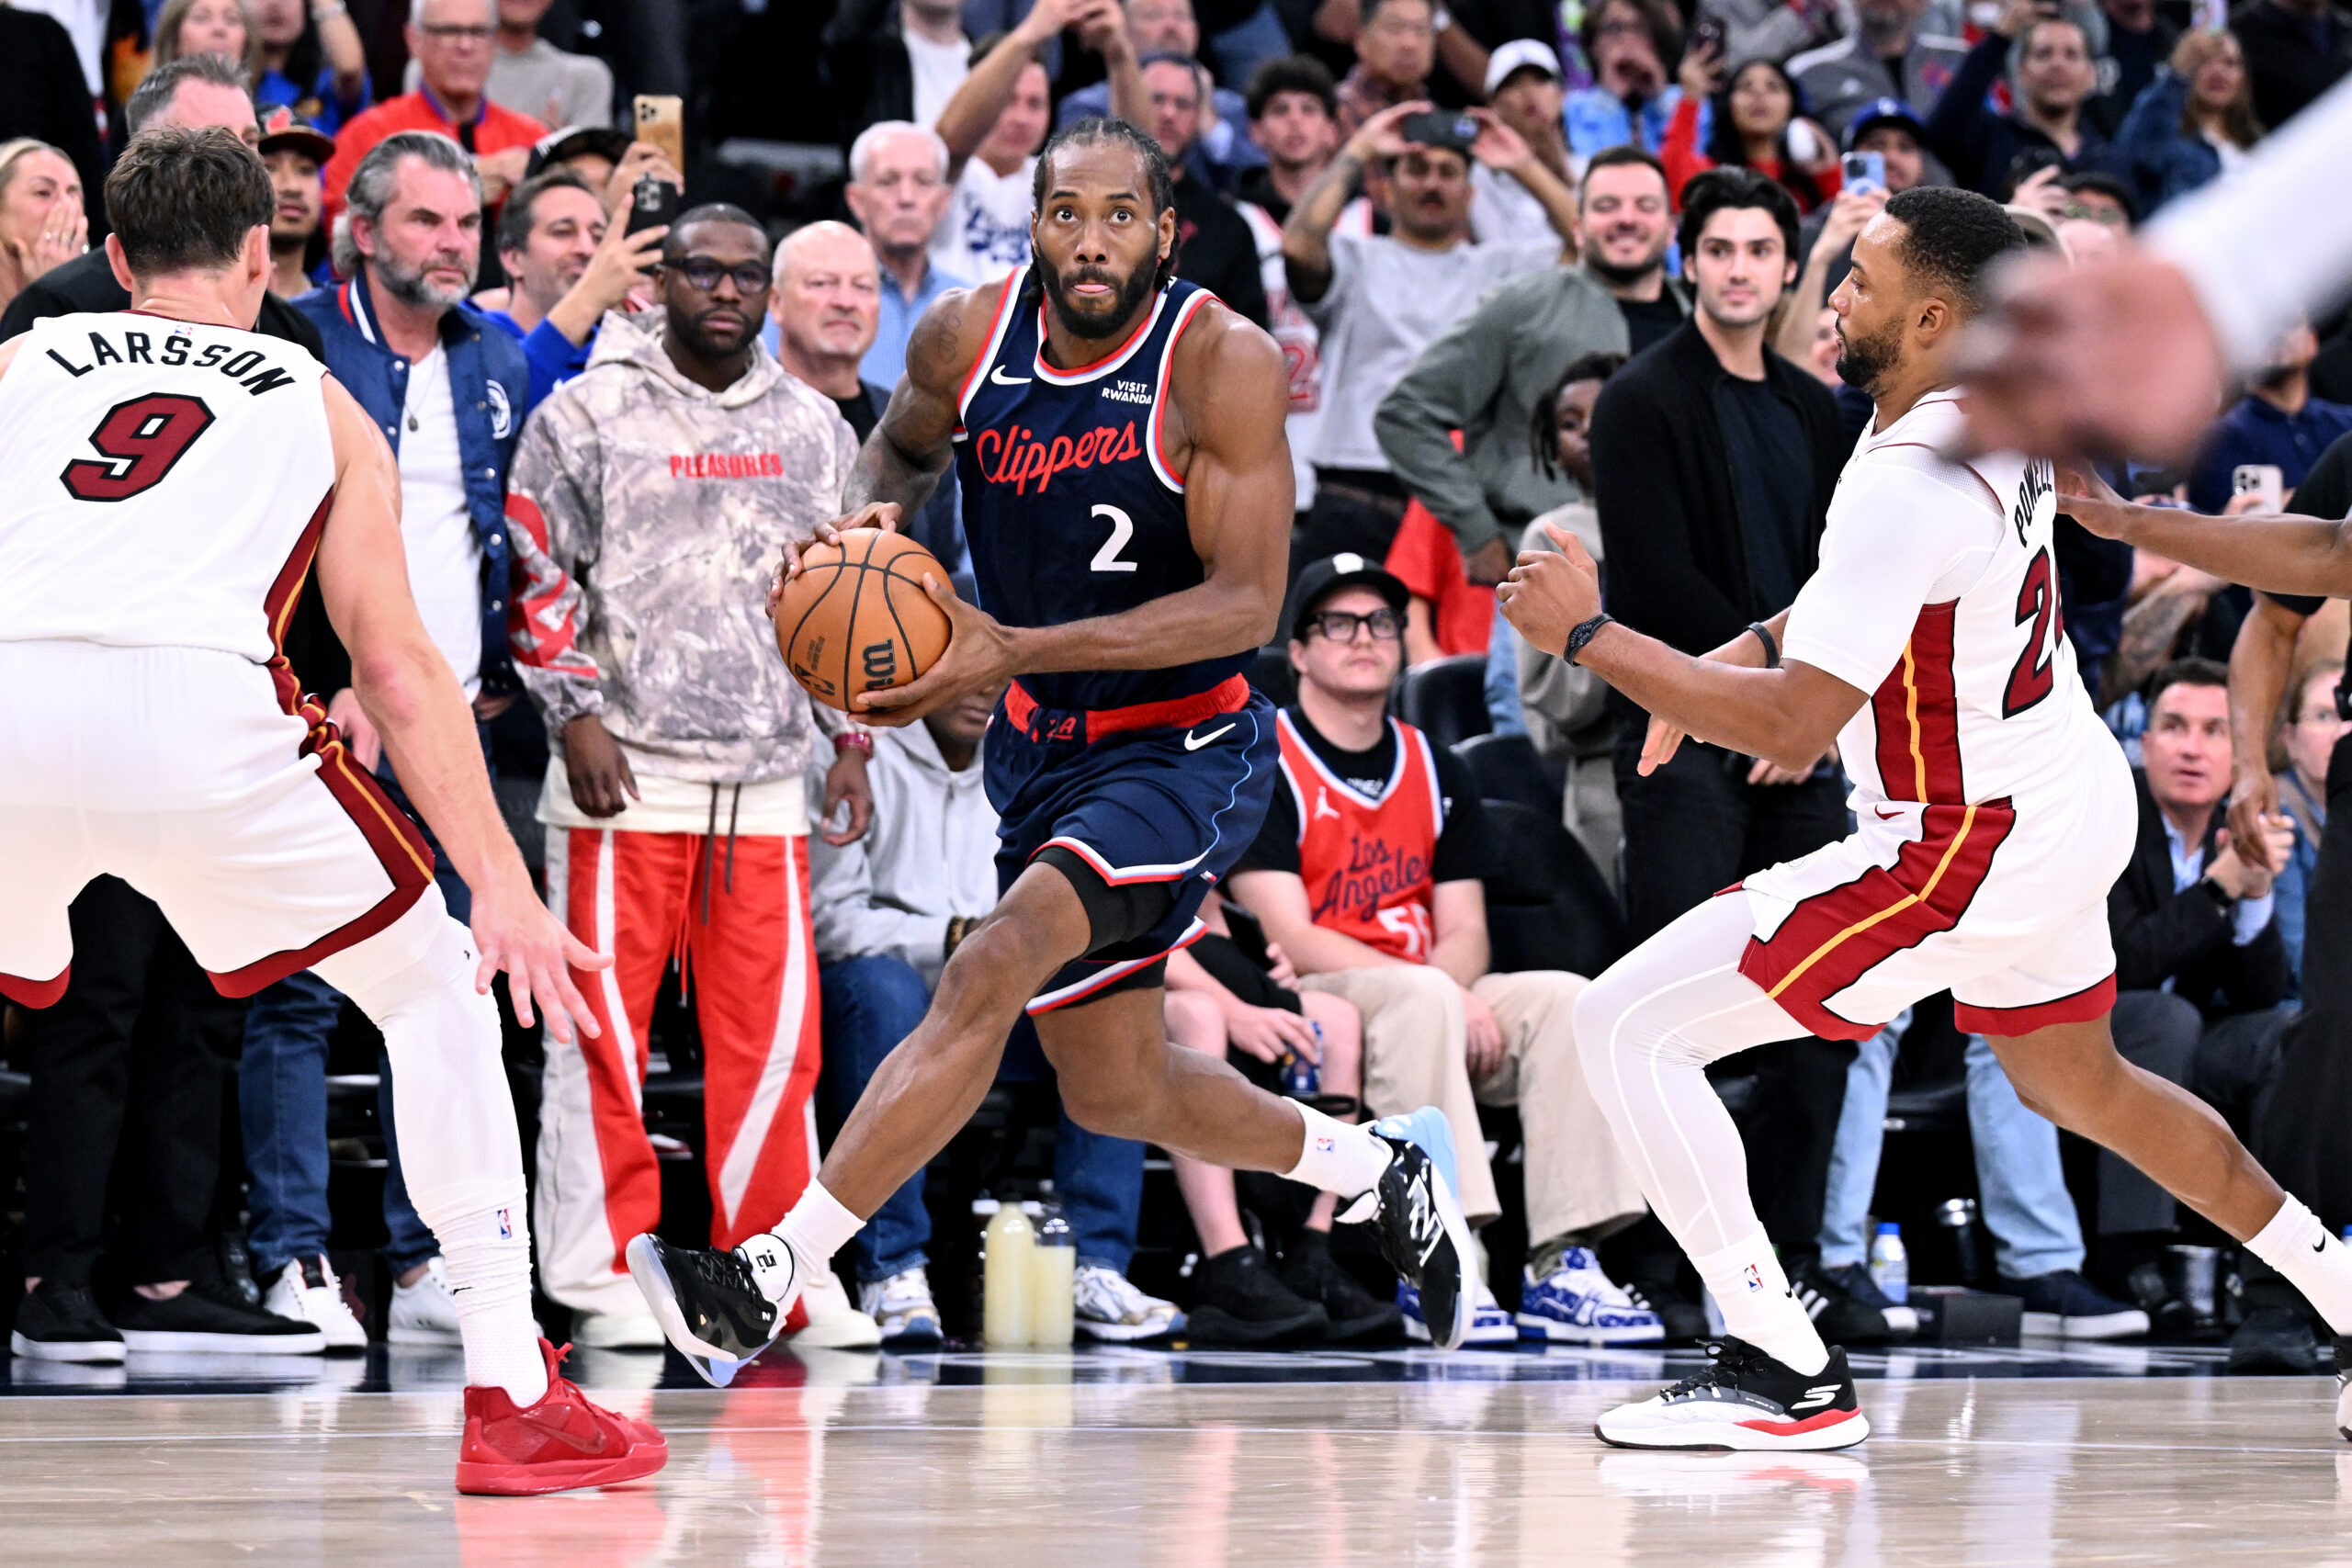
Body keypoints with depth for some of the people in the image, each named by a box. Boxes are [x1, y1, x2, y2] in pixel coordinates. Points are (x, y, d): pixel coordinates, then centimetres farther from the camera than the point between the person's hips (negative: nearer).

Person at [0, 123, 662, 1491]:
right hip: (199, 705, -1)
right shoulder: (318, 403, 26)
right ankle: (516, 1400, 13)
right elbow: (399, 668, 18)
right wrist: (506, 889, 16)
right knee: (435, 992, 19)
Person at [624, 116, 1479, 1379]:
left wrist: (1010, 651, -31)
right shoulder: (966, 337, -6)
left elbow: (1247, 605, -24)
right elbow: (902, 444, 17)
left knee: (994, 966, -28)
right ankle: (1382, 1170, 42)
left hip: (1184, 746, -7)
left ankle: (770, 1278, -31)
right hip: (1043, 748, 7)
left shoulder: (1222, 364, -20)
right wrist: (868, 520, -8)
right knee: (1113, 1092, 16)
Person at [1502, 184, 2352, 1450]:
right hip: (2071, 803, 10)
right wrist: (1745, 656, 9)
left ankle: (1790, 1377, -8)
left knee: (1627, 1023, -10)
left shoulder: (1907, 486, -27)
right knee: (2079, 1082, 33)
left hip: (1967, 846, -10)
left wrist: (1588, 636, -20)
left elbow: (1792, 729, -28)